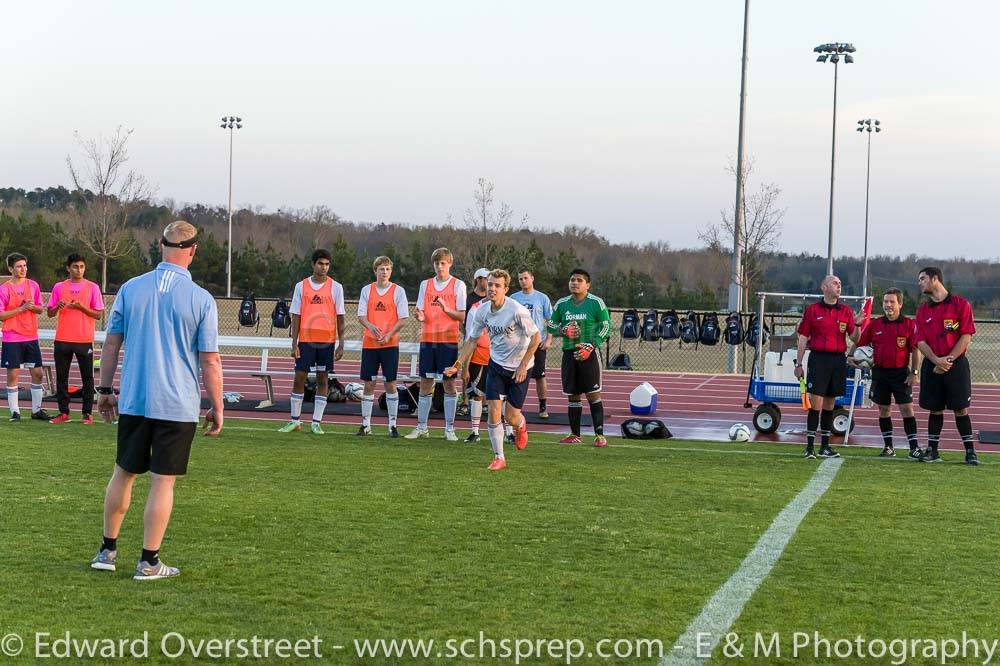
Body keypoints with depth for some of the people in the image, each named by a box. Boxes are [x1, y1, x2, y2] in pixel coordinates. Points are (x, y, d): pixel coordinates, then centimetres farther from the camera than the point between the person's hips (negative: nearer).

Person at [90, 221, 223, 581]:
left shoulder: (130, 288, 1)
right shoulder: (201, 299, -8)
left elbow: (111, 344, 6)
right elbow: (210, 361, -6)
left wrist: (104, 390, 15)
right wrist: (217, 408, 3)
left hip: (132, 400, 3)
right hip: (178, 406, -3)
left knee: (124, 473, 16)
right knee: (163, 482, 3)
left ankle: (107, 550, 24)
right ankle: (149, 562, 7)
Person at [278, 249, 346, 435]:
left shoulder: (335, 287, 2)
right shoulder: (301, 286, 5)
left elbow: (340, 317, 3)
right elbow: (296, 317, 5)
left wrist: (341, 344, -3)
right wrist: (294, 343, -1)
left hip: (327, 340, 0)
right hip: (306, 340, 1)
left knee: (322, 380, 3)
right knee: (299, 378, 1)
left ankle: (316, 422, 8)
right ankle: (295, 421, 12)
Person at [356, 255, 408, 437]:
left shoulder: (398, 291, 1)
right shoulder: (367, 290, 6)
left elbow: (403, 319, -2)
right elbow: (361, 315, 2)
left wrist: (389, 334, -15)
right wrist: (370, 326, -19)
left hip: (390, 344, -2)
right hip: (369, 343, 2)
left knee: (390, 383, -1)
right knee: (369, 384, 4)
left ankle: (393, 425, 6)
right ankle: (365, 424, 11)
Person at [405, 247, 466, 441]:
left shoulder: (458, 285, 0)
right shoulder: (425, 284, 12)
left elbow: (462, 316, -3)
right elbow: (421, 312, 10)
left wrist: (446, 309, -20)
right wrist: (420, 316, -13)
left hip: (449, 339, -3)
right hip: (427, 339, 3)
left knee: (449, 383, -1)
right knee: (425, 383, 6)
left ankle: (449, 428, 5)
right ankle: (421, 427, 13)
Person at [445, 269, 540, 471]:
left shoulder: (517, 310, -22)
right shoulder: (482, 311, -6)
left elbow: (536, 337, -15)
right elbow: (472, 340, 7)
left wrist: (523, 365, -16)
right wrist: (458, 365, 0)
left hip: (519, 367, -4)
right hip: (496, 364, 4)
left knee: (512, 417, 0)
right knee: (493, 411, -7)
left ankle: (521, 426, 39)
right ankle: (499, 458, 5)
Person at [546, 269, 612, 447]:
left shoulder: (596, 303, -4)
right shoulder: (561, 304, 9)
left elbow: (606, 326, -4)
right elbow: (551, 324, 17)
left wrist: (591, 346, -14)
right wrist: (563, 330, -5)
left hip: (589, 353, -4)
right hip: (569, 352, 5)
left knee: (593, 394, -6)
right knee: (573, 395, 9)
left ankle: (599, 434, -2)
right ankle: (574, 434, 17)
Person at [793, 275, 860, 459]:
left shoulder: (846, 311, 10)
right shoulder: (812, 309, 3)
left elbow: (854, 339, 3)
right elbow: (803, 338, 4)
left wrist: (857, 325, -17)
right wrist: (798, 364, 1)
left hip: (838, 361, 3)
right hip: (818, 359, -3)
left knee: (830, 404, 9)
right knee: (816, 403, -8)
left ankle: (825, 447, 15)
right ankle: (810, 448, -4)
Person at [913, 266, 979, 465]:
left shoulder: (960, 304, -1)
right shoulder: (922, 310, 10)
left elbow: (966, 336, -7)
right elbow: (920, 341, 3)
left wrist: (949, 359, -14)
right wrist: (936, 360, -13)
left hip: (957, 364, -3)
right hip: (932, 366, 3)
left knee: (961, 409, -2)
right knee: (935, 409, 6)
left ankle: (970, 451, 4)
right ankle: (932, 450, 12)